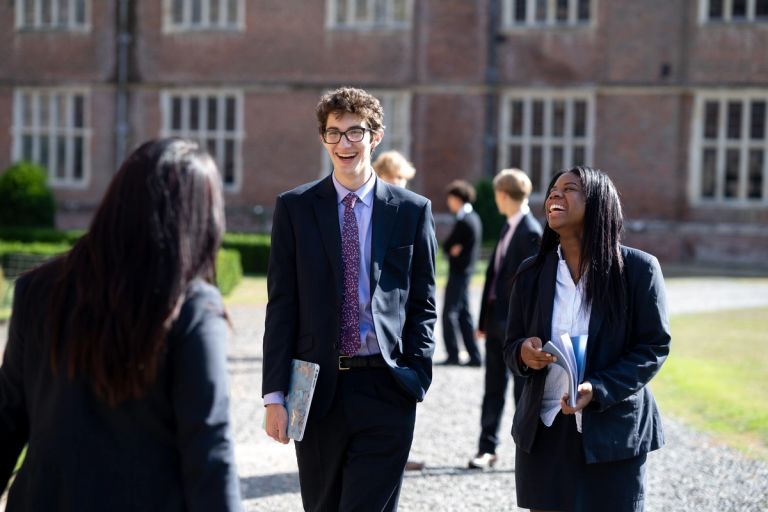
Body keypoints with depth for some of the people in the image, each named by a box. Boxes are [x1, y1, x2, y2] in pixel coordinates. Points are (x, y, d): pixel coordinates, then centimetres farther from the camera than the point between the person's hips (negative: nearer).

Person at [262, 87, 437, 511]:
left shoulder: (413, 211, 4)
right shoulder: (294, 207, 4)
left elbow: (422, 304, 7)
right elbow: (281, 305, 1)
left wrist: (417, 377, -4)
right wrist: (274, 395, -4)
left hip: (385, 390, -1)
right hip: (317, 387, 1)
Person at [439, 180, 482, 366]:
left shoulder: (463, 222, -18)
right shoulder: (474, 218, 11)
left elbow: (446, 245, -16)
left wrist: (452, 248, 2)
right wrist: (455, 249, -3)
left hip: (458, 272, -10)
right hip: (467, 270, 10)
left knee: (449, 313, -4)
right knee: (464, 314, 12)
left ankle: (453, 355, -3)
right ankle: (474, 356, 13)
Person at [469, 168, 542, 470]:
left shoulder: (530, 233, -15)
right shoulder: (508, 227, 13)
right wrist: (484, 319, 13)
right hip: (497, 320, 8)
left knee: (523, 387, 2)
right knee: (493, 386, 10)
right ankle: (487, 448, 15)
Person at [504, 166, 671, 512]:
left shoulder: (637, 268, -5)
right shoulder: (532, 273, 7)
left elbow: (654, 346, -5)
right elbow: (512, 345, 12)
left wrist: (600, 390, -19)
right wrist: (523, 353, -13)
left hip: (612, 432, -3)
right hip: (543, 432, 3)